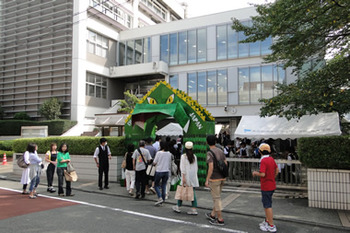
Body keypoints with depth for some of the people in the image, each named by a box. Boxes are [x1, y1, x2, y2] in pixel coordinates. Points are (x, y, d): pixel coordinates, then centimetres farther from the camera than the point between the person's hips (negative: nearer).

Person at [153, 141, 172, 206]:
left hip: (159, 171, -4)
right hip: (166, 171, 4)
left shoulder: (159, 153, -11)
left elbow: (154, 163, -7)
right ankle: (163, 199, 14)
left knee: (156, 185, 9)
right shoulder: (169, 154, 2)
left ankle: (160, 198, -6)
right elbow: (170, 163, 9)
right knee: (164, 186, 11)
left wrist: (153, 163, 13)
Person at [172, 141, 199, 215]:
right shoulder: (194, 156, 4)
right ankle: (194, 209, 5)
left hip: (186, 176, -4)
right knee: (193, 192, 6)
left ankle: (178, 207, 19)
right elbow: (196, 167, 8)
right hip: (193, 177, 4)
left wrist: (183, 177, -10)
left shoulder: (183, 156, -9)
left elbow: (182, 168, -11)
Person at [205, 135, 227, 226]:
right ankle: (212, 215, 33)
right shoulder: (221, 151, 6)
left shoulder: (209, 153, -16)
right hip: (222, 178, 8)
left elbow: (211, 168, -22)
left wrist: (207, 180, -15)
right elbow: (225, 164, 10)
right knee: (217, 197, 18)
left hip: (214, 178, -8)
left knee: (216, 198, 1)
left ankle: (220, 220, 7)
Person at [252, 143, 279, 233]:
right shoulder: (271, 159, 5)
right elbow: (277, 170, 14)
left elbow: (262, 174, -27)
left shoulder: (263, 161, -21)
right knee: (266, 203, 21)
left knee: (268, 206, 0)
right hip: (272, 185, 9)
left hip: (266, 186, -9)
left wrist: (255, 173, -9)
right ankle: (267, 221, 32)